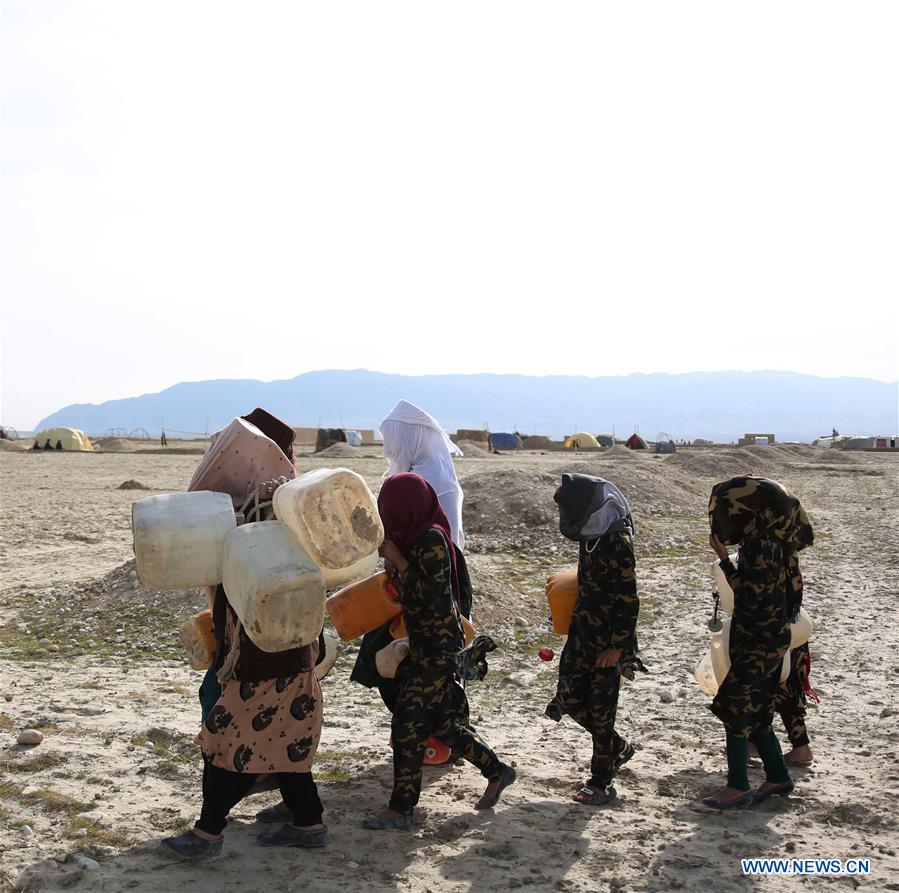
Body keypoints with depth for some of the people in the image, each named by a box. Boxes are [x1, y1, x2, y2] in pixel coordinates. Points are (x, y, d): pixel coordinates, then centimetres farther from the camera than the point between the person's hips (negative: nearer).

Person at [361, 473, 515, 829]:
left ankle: (401, 809, 2)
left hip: (437, 648, -9)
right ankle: (496, 772, 29)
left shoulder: (431, 539, -18)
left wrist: (397, 560, -18)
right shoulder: (418, 535, 10)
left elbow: (430, 595, -22)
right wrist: (391, 559, 9)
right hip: (426, 644, 9)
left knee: (408, 722, -5)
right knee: (442, 722, 15)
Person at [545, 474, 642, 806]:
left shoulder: (618, 542, -19)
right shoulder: (590, 536, 7)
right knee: (571, 699, 10)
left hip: (608, 643, -8)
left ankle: (601, 784, 12)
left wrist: (617, 647, -20)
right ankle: (618, 748, 32)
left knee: (601, 708, -1)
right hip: (583, 635, 8)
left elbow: (628, 600, -20)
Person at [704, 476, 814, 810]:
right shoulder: (760, 540, 9)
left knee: (736, 708, -6)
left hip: (762, 641, -10)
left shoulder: (764, 546, -20)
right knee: (754, 712, 15)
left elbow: (749, 595, -23)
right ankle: (777, 777, 25)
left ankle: (738, 787, 0)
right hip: (758, 639, 10)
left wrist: (724, 559, -18)